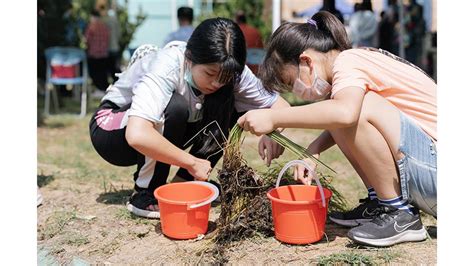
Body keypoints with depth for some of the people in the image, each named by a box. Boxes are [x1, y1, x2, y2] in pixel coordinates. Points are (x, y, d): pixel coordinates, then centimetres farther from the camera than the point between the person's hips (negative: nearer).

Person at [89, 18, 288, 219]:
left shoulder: (227, 71, -19)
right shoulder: (166, 68, -36)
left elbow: (279, 104, -13)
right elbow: (137, 135, -48)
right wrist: (192, 162, -38)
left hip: (165, 128, 6)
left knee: (232, 109, -15)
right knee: (174, 107, -36)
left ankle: (184, 182, -3)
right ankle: (145, 195, -18)